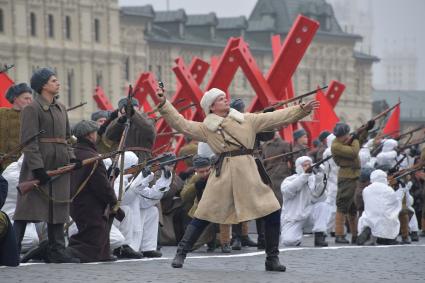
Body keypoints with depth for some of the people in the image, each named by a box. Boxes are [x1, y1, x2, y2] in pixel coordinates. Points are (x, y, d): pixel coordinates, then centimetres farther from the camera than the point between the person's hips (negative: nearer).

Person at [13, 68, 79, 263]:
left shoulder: (61, 108, 16)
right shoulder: (32, 109, -9)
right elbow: (29, 142, -14)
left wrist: (71, 158, 7)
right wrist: (37, 168, -21)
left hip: (59, 165, 8)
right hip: (39, 164, -8)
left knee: (58, 208, 8)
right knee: (28, 208, -7)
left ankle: (57, 251, 13)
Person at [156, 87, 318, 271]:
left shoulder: (247, 120, 15)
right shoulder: (206, 128, 11)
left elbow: (277, 118, 14)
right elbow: (180, 124, 6)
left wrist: (303, 110, 9)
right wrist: (164, 104, -2)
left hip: (249, 173, 2)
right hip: (224, 173, -2)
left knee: (273, 211, -5)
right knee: (204, 216, -3)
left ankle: (272, 259, 7)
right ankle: (180, 254, 8)